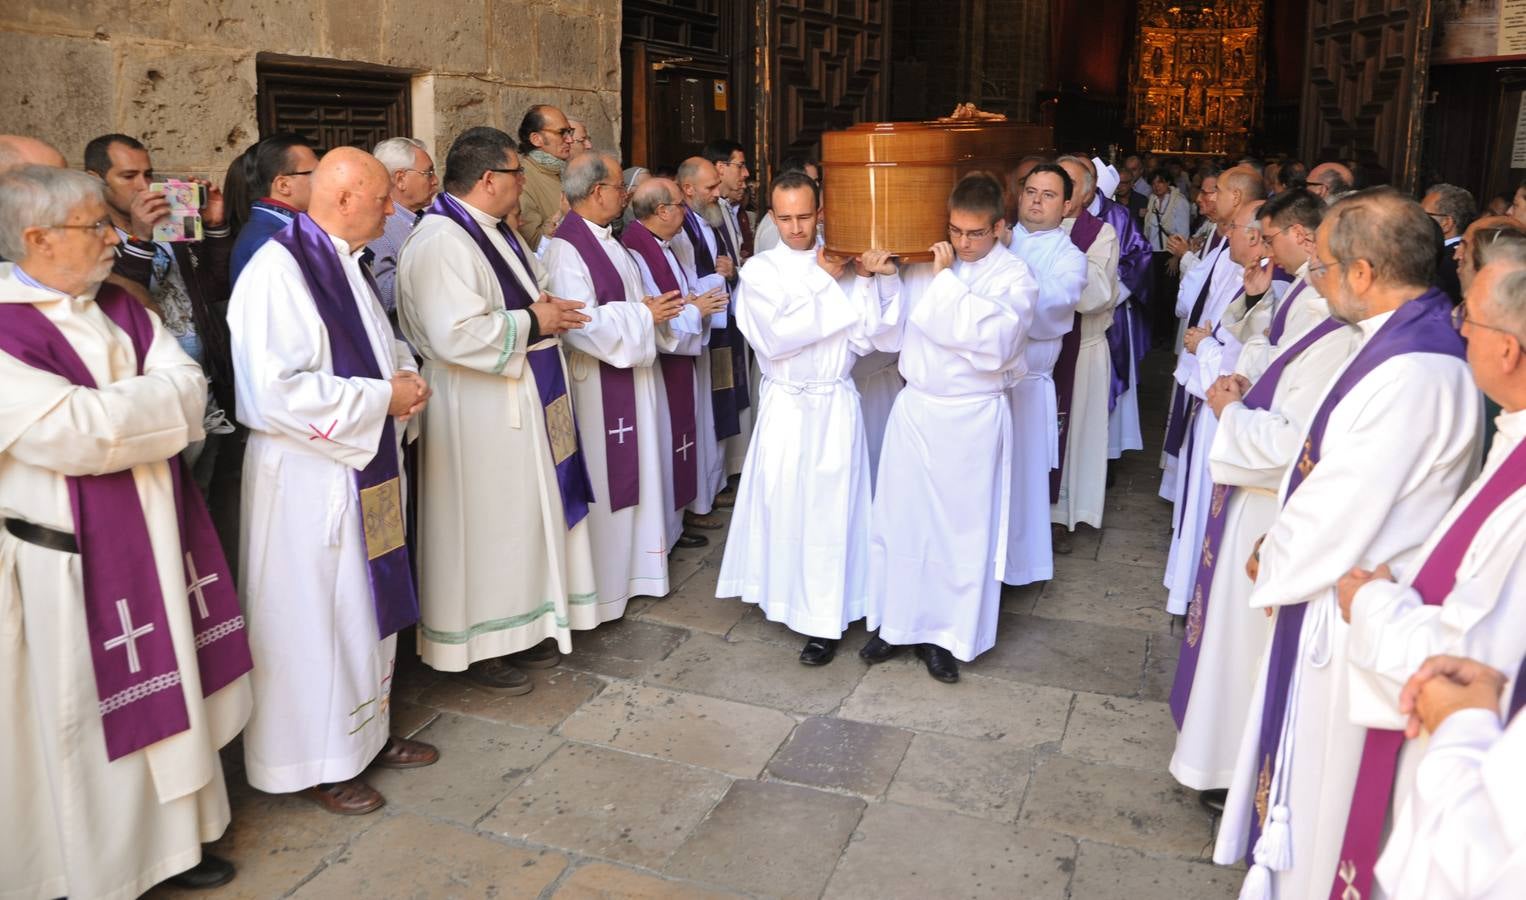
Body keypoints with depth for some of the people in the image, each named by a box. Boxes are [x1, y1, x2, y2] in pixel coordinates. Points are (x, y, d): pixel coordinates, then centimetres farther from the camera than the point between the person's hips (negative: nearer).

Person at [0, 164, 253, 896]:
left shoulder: (119, 308, 7)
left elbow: (190, 389, -3)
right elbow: (69, 434, -26)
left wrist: (108, 408, -18)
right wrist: (149, 401, -11)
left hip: (155, 540, 7)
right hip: (70, 565, -7)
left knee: (166, 694, 16)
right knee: (81, 718, 8)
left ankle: (172, 838, 33)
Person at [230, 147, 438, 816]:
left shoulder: (345, 263, 10)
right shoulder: (277, 271, -19)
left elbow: (377, 343, 25)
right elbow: (278, 390, -27)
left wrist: (402, 372, 2)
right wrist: (382, 397, -19)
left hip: (362, 469, 9)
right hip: (306, 480, -9)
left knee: (366, 606, 18)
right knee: (313, 617, 4)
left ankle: (366, 732, 35)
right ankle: (315, 764, 20)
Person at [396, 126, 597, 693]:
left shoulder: (497, 232, 13)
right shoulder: (440, 242, -19)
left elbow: (530, 294, 24)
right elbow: (457, 334, -30)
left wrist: (550, 308, 1)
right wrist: (533, 321, -17)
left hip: (523, 405, 10)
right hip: (479, 416, -10)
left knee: (525, 518, 17)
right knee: (484, 527, 2)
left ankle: (520, 628, 31)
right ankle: (478, 646, 17)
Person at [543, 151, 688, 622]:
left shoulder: (607, 242, 12)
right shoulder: (566, 248, -19)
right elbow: (582, 322, -26)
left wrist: (659, 309, 3)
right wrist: (644, 315, -17)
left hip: (630, 379, 10)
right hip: (596, 385, -10)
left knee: (631, 474, 16)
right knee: (601, 482, 0)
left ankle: (624, 572, 30)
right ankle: (598, 588, 15)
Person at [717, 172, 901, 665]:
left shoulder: (844, 264, 1)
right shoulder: (761, 269, -2)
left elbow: (863, 337, -6)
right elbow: (775, 337, -17)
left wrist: (869, 280, -17)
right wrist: (826, 282, -14)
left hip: (835, 404, 0)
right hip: (785, 405, 0)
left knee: (829, 507, 2)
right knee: (782, 502, 8)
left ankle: (824, 621, 13)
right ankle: (786, 597, 31)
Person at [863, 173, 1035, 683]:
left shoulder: (1014, 277, -6)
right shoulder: (923, 265, 3)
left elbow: (994, 344, -22)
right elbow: (893, 335, 2)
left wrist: (946, 282, -19)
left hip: (973, 418, -3)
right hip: (915, 409, 3)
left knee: (962, 527, 7)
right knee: (900, 518, 10)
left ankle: (946, 634, 24)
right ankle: (897, 621, 28)